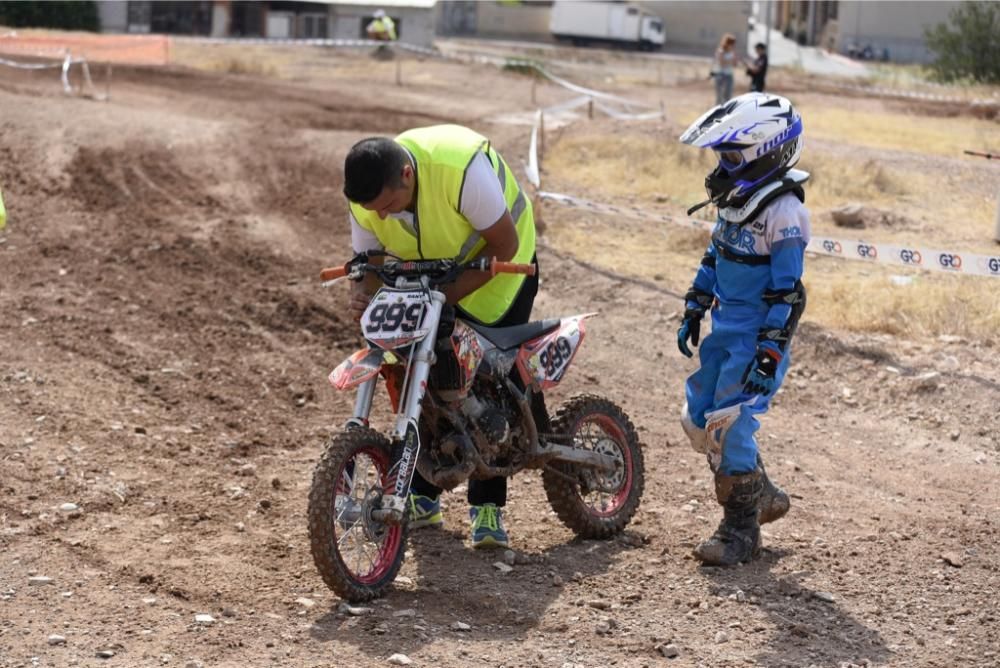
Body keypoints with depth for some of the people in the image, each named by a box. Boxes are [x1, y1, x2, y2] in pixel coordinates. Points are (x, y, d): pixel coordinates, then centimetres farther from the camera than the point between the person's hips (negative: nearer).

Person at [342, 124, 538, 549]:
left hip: (497, 260, -5)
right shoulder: (366, 201, -20)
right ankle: (422, 497, 12)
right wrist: (360, 297, -32)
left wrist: (448, 294, -35)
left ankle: (487, 506, -3)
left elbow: (503, 245, -28)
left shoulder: (462, 168, -38)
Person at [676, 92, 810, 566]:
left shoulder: (782, 212, -21)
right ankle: (763, 495, 30)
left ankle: (741, 530, 3)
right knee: (699, 419, 13)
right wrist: (693, 310, 21)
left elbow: (787, 293, -21)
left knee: (729, 428, -11)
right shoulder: (736, 198, 7)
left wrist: (770, 356, -23)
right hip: (724, 330, 9)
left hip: (758, 336, -9)